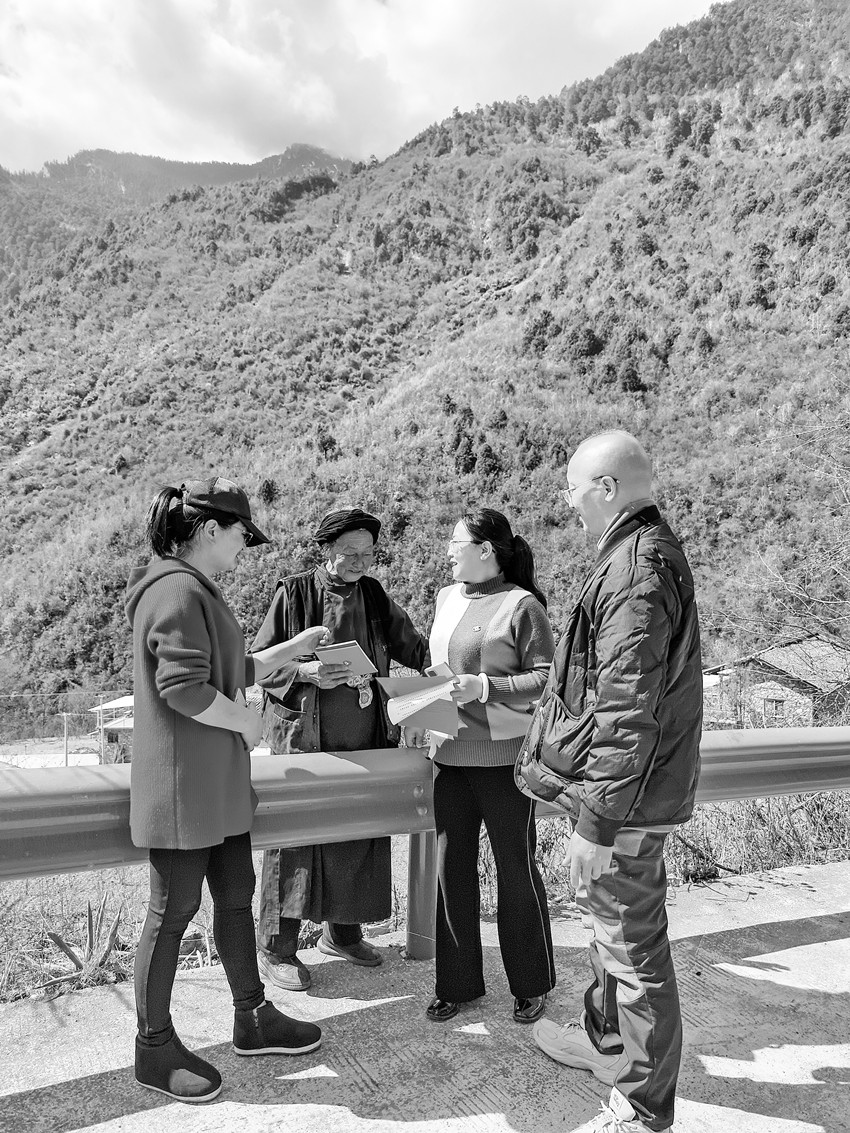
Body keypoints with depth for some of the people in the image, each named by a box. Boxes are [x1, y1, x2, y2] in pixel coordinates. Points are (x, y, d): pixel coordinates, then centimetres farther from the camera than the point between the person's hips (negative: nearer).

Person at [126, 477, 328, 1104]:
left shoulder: (198, 591, 15)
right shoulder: (177, 591, -19)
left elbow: (234, 672, 21)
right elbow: (184, 690, -26)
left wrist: (296, 648, 18)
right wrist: (247, 720, -13)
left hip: (219, 781, 10)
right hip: (181, 779, -10)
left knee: (237, 896, 17)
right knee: (174, 911, 4)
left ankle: (253, 1019, 33)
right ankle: (155, 1047, 22)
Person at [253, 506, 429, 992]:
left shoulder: (374, 595, 8)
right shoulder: (293, 593, -5)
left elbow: (415, 648, 13)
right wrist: (306, 672, -20)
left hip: (366, 739, 5)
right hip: (303, 737, -5)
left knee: (361, 834, 11)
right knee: (295, 838, 0)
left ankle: (343, 932, 30)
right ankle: (277, 947, 16)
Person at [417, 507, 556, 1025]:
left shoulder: (522, 604, -9)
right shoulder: (447, 598, 11)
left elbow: (547, 679, -11)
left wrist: (484, 687, -20)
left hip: (504, 755, -6)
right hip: (451, 754, 6)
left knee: (517, 869, 8)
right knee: (452, 867, 11)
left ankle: (532, 985, 27)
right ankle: (457, 983, 27)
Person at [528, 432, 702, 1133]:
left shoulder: (636, 569, -22)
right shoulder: (652, 550, 12)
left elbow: (628, 708, -26)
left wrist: (600, 814, -22)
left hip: (623, 793, -11)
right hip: (637, 786, 11)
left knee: (633, 946, 4)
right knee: (614, 924, 25)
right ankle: (605, 1041, 45)